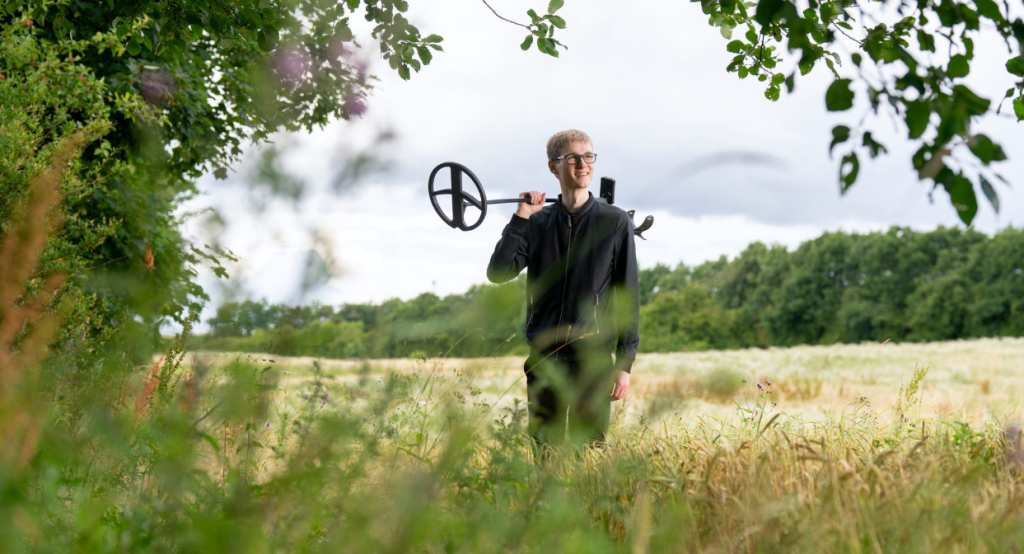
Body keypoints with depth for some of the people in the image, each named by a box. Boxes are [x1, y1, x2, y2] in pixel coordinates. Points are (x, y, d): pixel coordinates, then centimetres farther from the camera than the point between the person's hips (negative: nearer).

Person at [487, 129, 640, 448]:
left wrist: (624, 363, -4)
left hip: (593, 354, -2)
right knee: (544, 449, 5)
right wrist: (521, 217, -7)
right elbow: (498, 272, -4)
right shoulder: (537, 223, 9)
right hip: (543, 357, 2)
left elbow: (628, 295, 1)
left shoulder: (615, 222, 2)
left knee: (590, 446, -3)